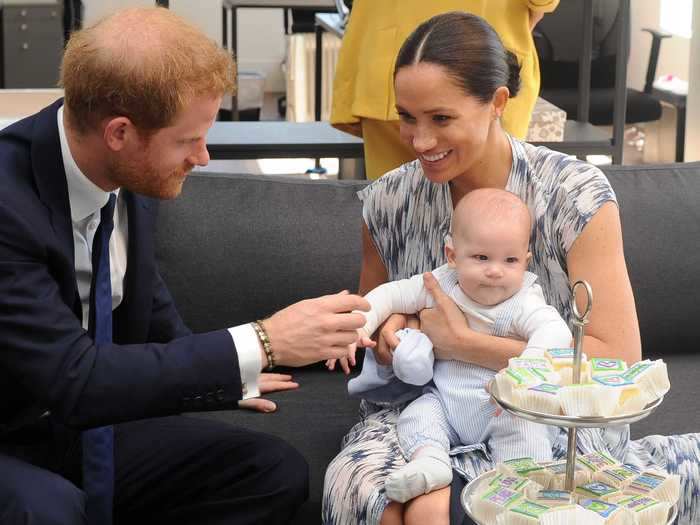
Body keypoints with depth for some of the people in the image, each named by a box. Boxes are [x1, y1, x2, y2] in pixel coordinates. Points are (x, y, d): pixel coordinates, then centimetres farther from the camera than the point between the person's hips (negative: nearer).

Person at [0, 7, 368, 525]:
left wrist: (222, 371, 8)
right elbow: (73, 379, -32)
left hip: (91, 426, 6)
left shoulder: (133, 174, -6)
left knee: (277, 473, -9)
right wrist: (262, 345, -30)